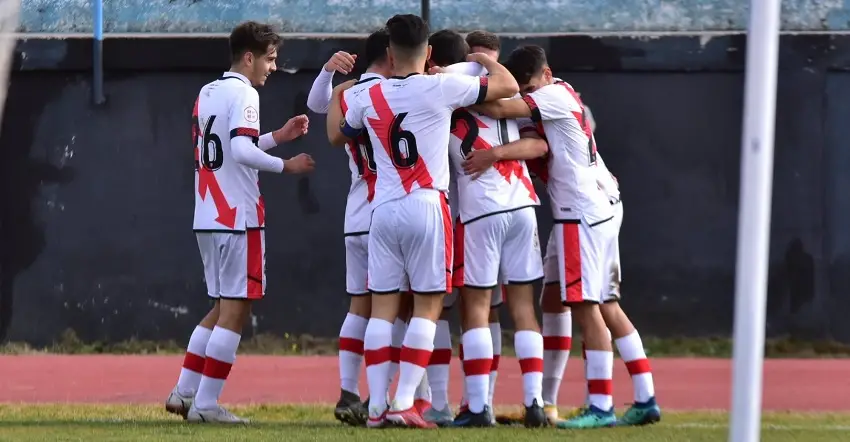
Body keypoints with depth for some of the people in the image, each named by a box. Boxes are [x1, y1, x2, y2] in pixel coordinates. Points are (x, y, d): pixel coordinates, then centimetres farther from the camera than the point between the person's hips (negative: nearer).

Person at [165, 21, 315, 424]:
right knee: (235, 310, -3)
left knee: (223, 307, 18)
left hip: (208, 218, 9)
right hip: (238, 218, -9)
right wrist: (285, 165, -14)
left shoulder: (207, 93, 16)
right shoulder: (244, 94, -11)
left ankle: (184, 392, 16)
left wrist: (276, 137, 22)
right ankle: (205, 404, -5)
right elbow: (242, 151, -23)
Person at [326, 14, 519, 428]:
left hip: (384, 210, 4)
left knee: (382, 307, 7)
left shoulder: (367, 98, 6)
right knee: (427, 307, 1)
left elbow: (335, 135, 26)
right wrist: (484, 59, 21)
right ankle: (404, 402, -8)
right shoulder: (440, 89, -7)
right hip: (428, 208, -4)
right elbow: (508, 86, 2)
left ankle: (376, 405, 3)